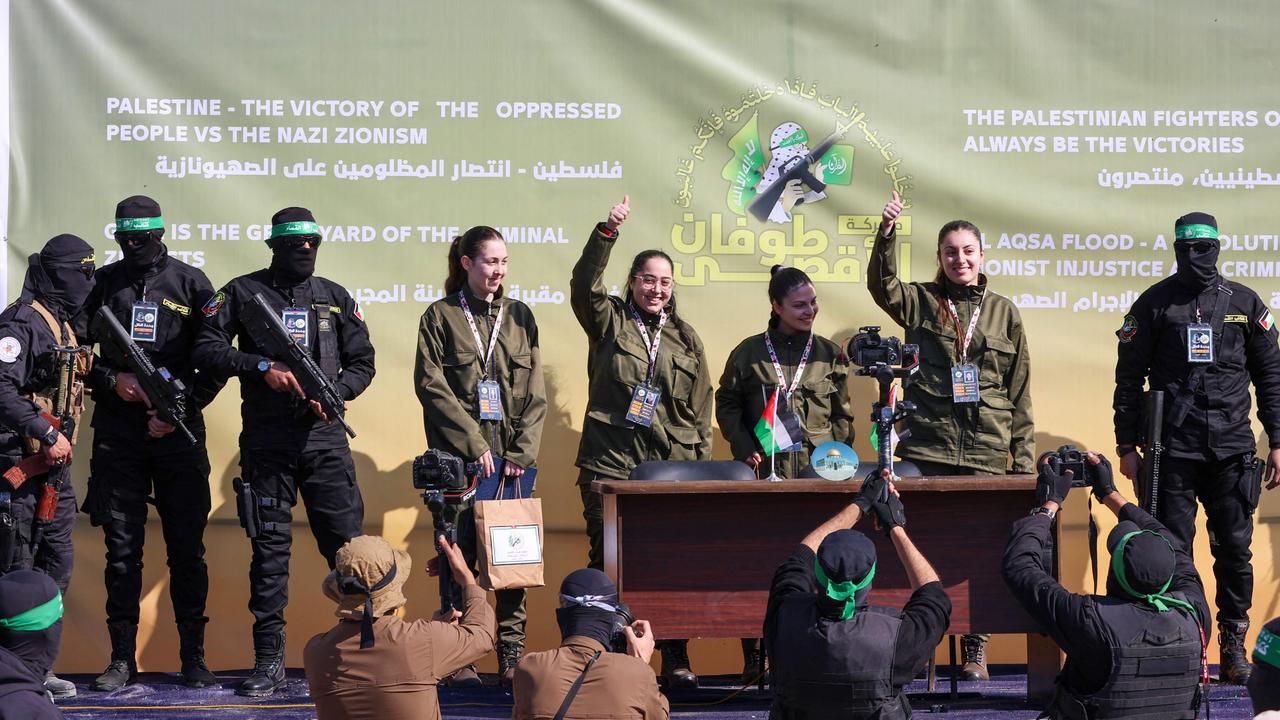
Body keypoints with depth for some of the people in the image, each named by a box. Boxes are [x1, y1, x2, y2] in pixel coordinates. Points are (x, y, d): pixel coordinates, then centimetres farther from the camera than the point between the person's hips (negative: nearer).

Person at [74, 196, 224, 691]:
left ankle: (193, 656, 9)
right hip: (117, 432, 1)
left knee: (187, 547, 2)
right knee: (122, 547, 3)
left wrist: (182, 407, -7)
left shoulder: (190, 284, 4)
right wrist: (113, 381, -8)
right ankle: (122, 658, 8)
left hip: (178, 430, -1)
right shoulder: (102, 284, 7)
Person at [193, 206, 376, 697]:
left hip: (324, 435, 1)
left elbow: (362, 362, 14)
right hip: (266, 439, -1)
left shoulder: (336, 298, 11)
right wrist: (263, 368, -14)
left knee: (347, 541, -3)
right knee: (269, 546, 2)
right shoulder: (243, 292, 4)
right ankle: (269, 660, 6)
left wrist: (334, 392, -6)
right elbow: (206, 349, -3)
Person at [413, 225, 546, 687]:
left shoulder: (519, 317, 13)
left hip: (513, 458, 3)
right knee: (460, 554, -3)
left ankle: (512, 656, 0)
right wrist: (474, 443, -9)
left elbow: (535, 393, 10)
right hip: (460, 458, -3)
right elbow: (431, 385, -3)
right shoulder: (441, 316, 4)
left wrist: (521, 453, -2)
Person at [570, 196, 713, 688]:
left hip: (672, 468, 2)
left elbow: (701, 411, 16)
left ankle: (675, 661, 7)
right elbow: (584, 285, -11)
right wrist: (607, 232, -22)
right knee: (607, 563, -2)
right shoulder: (609, 321, 8)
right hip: (610, 466, -2)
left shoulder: (686, 340, 15)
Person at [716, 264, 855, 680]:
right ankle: (754, 655, -3)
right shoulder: (750, 353, 6)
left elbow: (843, 415, 14)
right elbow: (727, 405, 10)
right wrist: (745, 449, -2)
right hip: (765, 471, -1)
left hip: (818, 473, 1)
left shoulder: (829, 355, 11)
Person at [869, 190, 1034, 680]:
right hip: (926, 448, -1)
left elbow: (1020, 393, 11)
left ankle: (975, 652, 9)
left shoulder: (1003, 313, 12)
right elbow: (882, 286, -13)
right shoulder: (922, 303, 9)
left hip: (985, 453, 1)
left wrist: (1024, 457, 6)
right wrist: (886, 234, -29)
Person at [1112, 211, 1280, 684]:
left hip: (1231, 449, 1)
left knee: (1234, 549, 2)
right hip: (1173, 448, -1)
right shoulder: (1154, 304, 4)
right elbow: (1128, 378, 5)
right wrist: (1127, 446, 0)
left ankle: (1234, 646, 11)